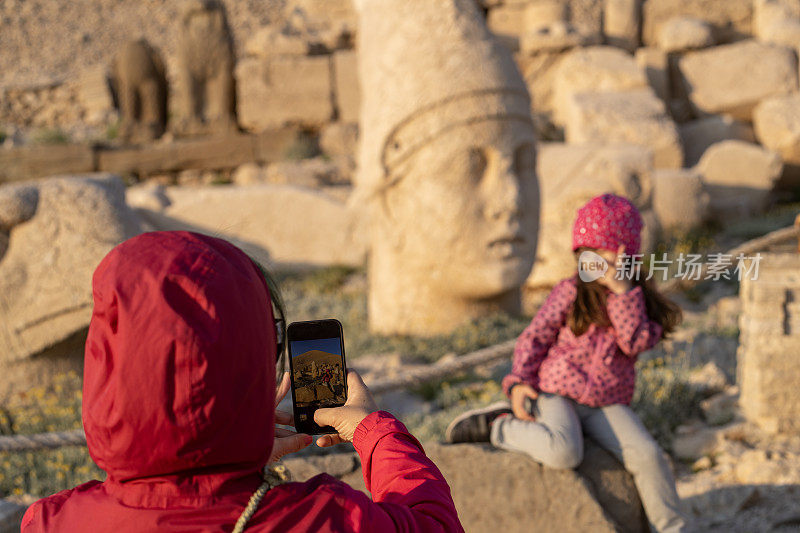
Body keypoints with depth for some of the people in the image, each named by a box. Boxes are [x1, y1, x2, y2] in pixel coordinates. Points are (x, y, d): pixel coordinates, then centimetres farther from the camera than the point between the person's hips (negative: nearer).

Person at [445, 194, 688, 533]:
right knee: (564, 453, -33)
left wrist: (623, 292, -19)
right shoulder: (569, 293, -2)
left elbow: (635, 343, -13)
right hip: (557, 393, -2)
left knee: (647, 455, -22)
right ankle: (498, 426, -9)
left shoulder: (638, 298, 5)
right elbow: (534, 337, 2)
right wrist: (519, 382, -10)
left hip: (607, 403, 3)